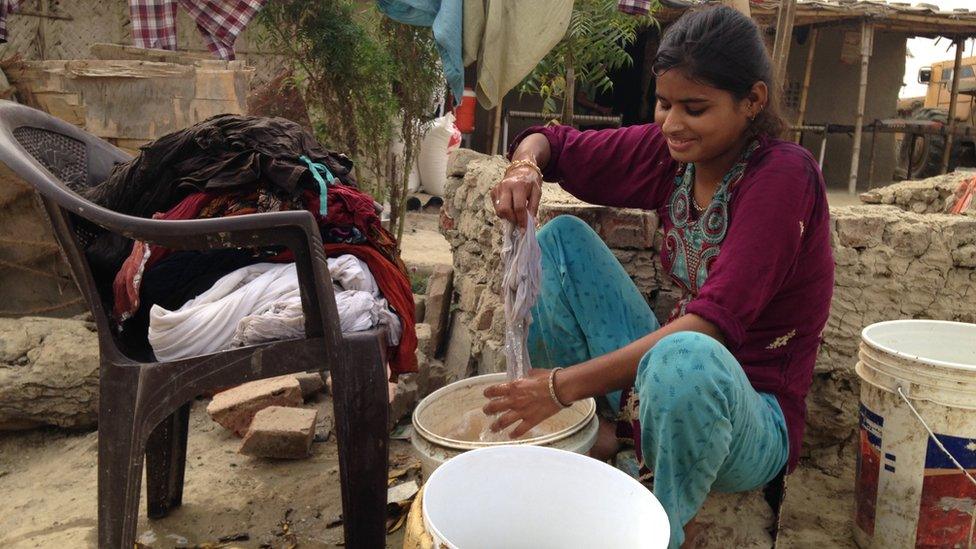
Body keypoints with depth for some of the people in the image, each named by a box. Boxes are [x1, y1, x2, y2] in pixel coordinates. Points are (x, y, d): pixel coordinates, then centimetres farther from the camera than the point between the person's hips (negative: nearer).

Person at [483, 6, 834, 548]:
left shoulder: (783, 175, -20)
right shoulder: (673, 150, -3)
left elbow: (715, 322, -30)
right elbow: (555, 142, 7)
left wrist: (567, 383, -31)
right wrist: (525, 166, -18)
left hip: (749, 411, -6)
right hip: (658, 377, 6)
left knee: (684, 359, -42)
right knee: (562, 237, 0)